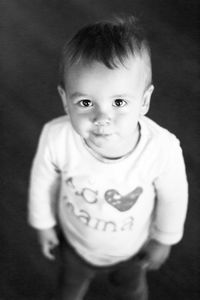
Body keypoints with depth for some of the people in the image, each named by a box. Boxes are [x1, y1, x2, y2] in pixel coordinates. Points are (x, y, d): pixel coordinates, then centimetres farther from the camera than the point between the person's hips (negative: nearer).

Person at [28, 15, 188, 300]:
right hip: (74, 240, 1)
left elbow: (173, 197, -18)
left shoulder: (162, 149, -40)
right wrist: (43, 223, 1)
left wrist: (164, 240, -2)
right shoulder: (56, 138, -37)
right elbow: (43, 182, -14)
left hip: (131, 249, 0)